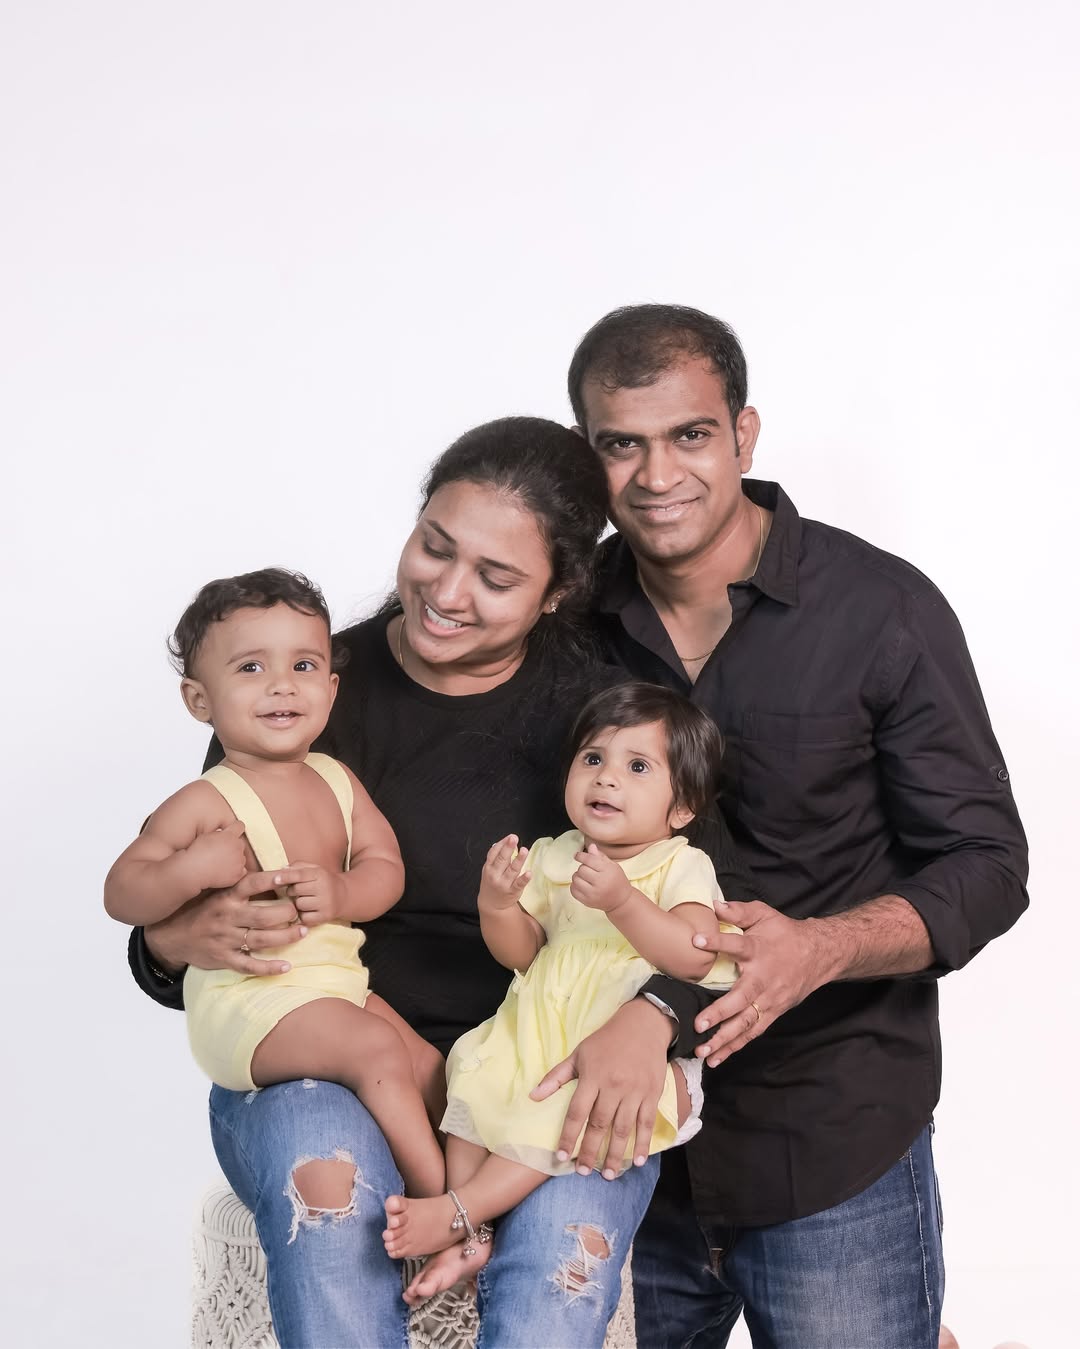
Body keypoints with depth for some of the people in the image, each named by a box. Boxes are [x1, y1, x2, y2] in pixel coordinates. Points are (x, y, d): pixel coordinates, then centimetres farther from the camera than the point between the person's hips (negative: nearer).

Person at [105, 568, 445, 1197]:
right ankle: (440, 1194, -12)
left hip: (336, 982, 8)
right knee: (377, 1049, -23)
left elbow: (385, 865, 4)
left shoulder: (337, 780, 7)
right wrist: (191, 870, -34)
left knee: (429, 1070, 2)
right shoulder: (205, 804, -14)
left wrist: (342, 894, -18)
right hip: (245, 999, -8)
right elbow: (120, 892, -14)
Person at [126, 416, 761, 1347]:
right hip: (324, 1064, 0)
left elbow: (727, 903, -7)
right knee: (324, 1196, -34)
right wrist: (174, 941, -19)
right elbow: (168, 913, 6)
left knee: (567, 1247, -32)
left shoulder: (600, 710, 1)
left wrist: (651, 1016, -27)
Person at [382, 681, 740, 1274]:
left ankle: (456, 1210, -28)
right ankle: (468, 1237, -15)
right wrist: (496, 905, -10)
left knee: (567, 1109, -32)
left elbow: (693, 957, -22)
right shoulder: (554, 858, 10)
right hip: (544, 1034, 6)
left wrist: (620, 900, -33)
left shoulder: (682, 868, -5)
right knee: (475, 1075, -16)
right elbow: (521, 954, 11)